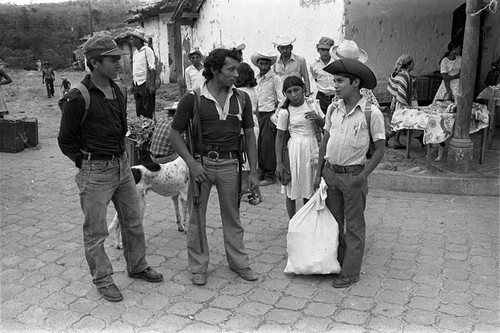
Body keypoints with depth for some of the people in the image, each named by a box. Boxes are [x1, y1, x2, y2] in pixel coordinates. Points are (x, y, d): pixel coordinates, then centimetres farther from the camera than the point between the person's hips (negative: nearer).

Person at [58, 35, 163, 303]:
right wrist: (87, 162, -5)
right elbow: (66, 140, -8)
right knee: (95, 231, 6)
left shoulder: (119, 92, 6)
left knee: (133, 221, 17)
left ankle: (137, 267, 35)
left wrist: (120, 156, 13)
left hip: (122, 165, 7)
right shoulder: (78, 98, -16)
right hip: (95, 172, -7)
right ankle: (102, 279, 23)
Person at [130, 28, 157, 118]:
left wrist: (152, 85, -20)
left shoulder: (147, 50, -8)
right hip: (137, 84, 7)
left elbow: (152, 68, -14)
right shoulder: (135, 52, 14)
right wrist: (133, 85, 16)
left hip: (145, 83, -7)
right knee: (139, 110, 11)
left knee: (148, 111, -3)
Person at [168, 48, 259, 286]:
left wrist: (253, 170, 4)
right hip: (201, 162, -2)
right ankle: (198, 266, 24)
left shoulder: (241, 99, 2)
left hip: (229, 163, 2)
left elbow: (249, 135, 8)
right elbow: (174, 134, -3)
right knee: (197, 216, 8)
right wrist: (192, 163, -13)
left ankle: (238, 262, 29)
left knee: (232, 215, 13)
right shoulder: (193, 99, -7)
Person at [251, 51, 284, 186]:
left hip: (270, 113, -6)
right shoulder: (256, 79, 12)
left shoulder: (275, 79, -8)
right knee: (259, 144, 8)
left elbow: (281, 99, -10)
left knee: (268, 144, -6)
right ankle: (261, 172, 21)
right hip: (259, 114, 6)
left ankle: (270, 176, 4)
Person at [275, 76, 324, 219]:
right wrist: (279, 163, -6)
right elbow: (280, 137, -4)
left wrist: (317, 118, -13)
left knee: (309, 191, 12)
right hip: (295, 149, -3)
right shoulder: (285, 112, -7)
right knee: (292, 191, 5)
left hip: (312, 148, 3)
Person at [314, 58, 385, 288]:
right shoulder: (333, 109, 3)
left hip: (353, 175, -5)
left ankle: (350, 272, 17)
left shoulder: (371, 113, -12)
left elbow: (380, 149, -8)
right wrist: (318, 172, 8)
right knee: (333, 222, 16)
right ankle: (337, 262, 33)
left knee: (354, 226, 6)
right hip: (330, 172, 6)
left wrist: (363, 176, -16)